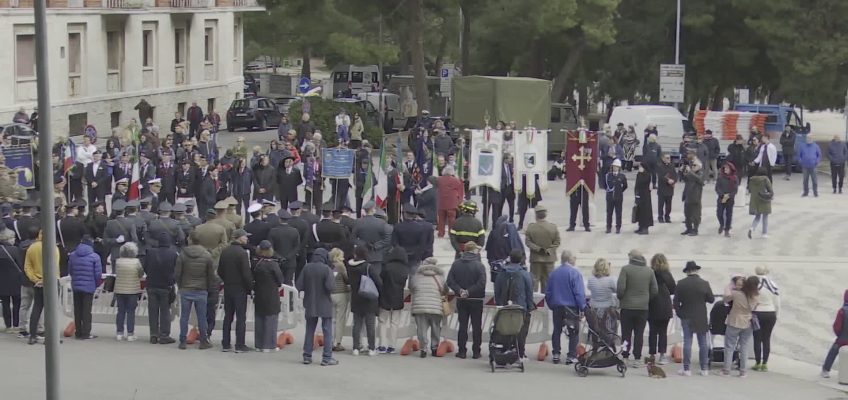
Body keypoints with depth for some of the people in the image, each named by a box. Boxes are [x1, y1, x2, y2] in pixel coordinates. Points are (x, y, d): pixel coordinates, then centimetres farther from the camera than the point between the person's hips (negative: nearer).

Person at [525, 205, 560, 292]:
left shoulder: (530, 227, -10)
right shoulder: (553, 227, -8)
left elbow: (528, 242, -10)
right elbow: (557, 243, -7)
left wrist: (538, 249, -11)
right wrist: (549, 250, -7)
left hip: (535, 258, -1)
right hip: (549, 258, 1)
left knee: (534, 279, 8)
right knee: (547, 280, 8)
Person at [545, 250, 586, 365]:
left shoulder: (553, 273, 3)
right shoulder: (575, 273, -13)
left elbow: (548, 292, 9)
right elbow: (579, 293, -15)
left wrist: (551, 305, 19)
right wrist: (582, 308, -8)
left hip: (556, 307, 5)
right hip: (571, 307, -5)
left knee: (557, 331, 15)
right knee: (573, 332, 4)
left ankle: (556, 354, 16)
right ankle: (571, 356, 0)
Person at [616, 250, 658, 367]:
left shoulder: (626, 269, -8)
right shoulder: (649, 271, 4)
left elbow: (620, 288, -13)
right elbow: (655, 291, 5)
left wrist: (620, 298, 6)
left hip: (627, 306, -3)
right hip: (643, 308, 3)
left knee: (626, 334, 5)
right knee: (639, 334, 7)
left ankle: (625, 357, 5)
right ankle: (637, 358, 6)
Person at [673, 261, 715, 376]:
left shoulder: (681, 284, -7)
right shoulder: (704, 284, -7)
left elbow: (676, 302, -4)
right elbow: (711, 300, -1)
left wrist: (679, 314, 9)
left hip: (686, 317, 0)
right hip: (701, 318, 0)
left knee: (687, 342, 2)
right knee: (703, 343, 7)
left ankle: (686, 369, 1)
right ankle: (704, 369, 8)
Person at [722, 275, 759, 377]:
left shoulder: (736, 294, -21)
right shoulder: (756, 297, -13)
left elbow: (726, 298, -4)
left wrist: (729, 287, 7)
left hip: (734, 323, -3)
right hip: (748, 324, 3)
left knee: (729, 346, 8)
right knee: (744, 346, 13)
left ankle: (726, 369, 9)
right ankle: (742, 371, 13)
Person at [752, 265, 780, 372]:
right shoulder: (773, 285, 0)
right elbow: (777, 304, 4)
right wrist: (775, 315, 16)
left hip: (757, 314, -3)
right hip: (770, 314, 3)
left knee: (757, 339, 5)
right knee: (766, 339, 9)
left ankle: (758, 363, 6)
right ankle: (765, 364, 9)